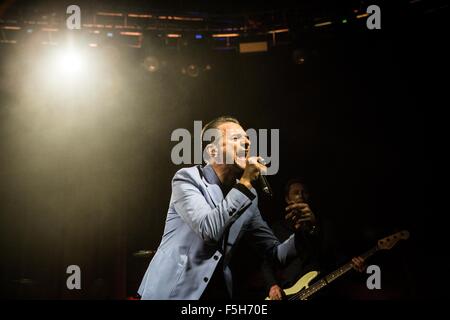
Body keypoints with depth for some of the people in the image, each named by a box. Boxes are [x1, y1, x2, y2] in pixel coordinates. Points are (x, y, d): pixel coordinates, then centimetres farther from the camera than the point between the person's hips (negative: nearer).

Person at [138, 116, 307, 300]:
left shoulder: (248, 195, 7)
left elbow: (275, 252, 8)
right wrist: (245, 183, -20)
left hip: (216, 291, 6)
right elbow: (209, 230, -25)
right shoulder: (188, 178, -9)